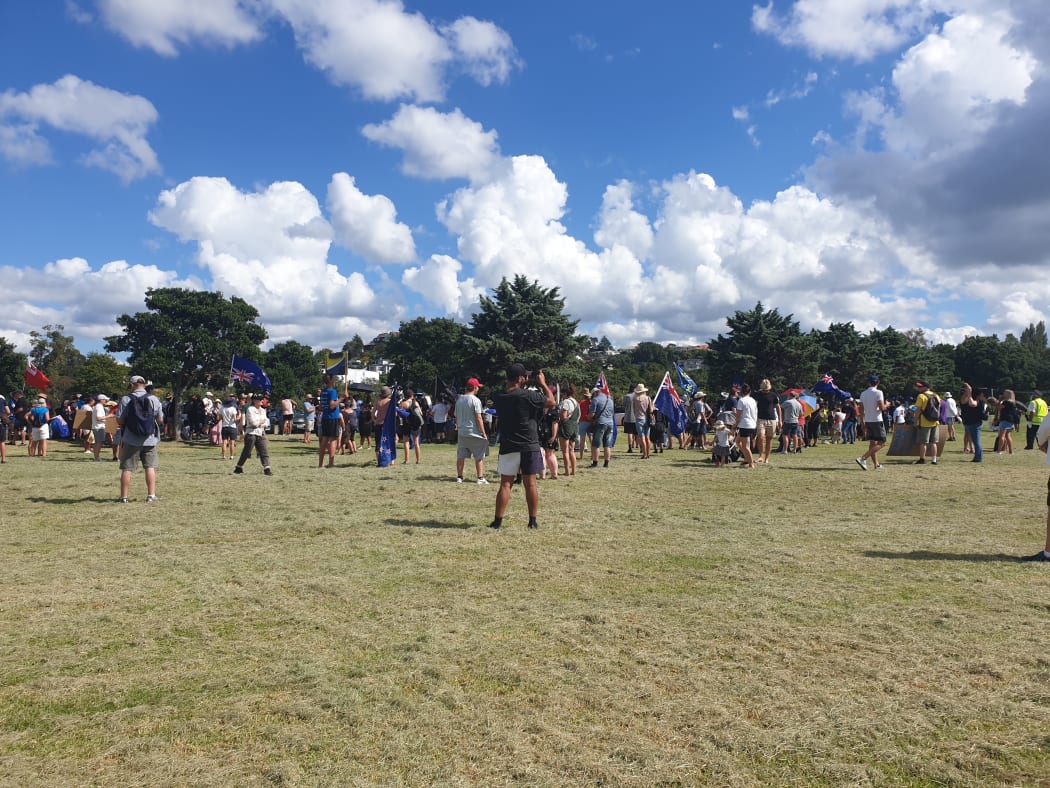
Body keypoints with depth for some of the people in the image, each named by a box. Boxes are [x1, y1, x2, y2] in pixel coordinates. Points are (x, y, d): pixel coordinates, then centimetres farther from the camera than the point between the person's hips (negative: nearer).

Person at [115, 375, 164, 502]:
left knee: (127, 468, 6)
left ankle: (124, 496, 9)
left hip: (130, 440, -1)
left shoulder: (125, 399, -6)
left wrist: (128, 421, 15)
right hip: (150, 440, 1)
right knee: (150, 467, 8)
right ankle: (151, 495, 7)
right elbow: (160, 420, 1)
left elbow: (119, 421, -6)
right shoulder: (154, 399, -1)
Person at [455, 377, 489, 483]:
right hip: (474, 433, -6)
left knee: (460, 456, 10)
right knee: (479, 456, 3)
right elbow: (478, 418, -15)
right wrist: (484, 433, -10)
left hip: (461, 433, 6)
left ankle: (459, 477, 14)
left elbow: (456, 417, 13)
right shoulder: (475, 400, -12)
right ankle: (480, 478, 3)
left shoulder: (459, 400, 8)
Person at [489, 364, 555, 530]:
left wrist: (523, 385, 17)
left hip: (508, 447, 2)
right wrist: (542, 383, 7)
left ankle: (497, 521, 5)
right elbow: (551, 402, -1)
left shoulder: (498, 398, -2)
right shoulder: (529, 395, -13)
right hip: (529, 446, -2)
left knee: (505, 484, 5)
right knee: (530, 483, 6)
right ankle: (533, 521, 12)